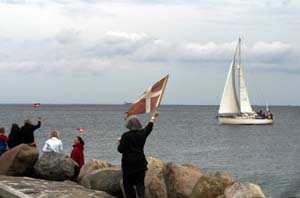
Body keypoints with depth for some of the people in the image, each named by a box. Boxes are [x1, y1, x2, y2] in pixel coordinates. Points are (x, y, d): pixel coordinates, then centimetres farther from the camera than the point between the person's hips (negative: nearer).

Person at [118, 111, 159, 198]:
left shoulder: (126, 136, -12)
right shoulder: (142, 133, 1)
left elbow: (121, 149, -14)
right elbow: (149, 127, 20)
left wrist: (120, 143, 8)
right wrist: (153, 117, 36)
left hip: (128, 163, -4)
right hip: (140, 162, 4)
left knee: (128, 184, 6)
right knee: (140, 182, 6)